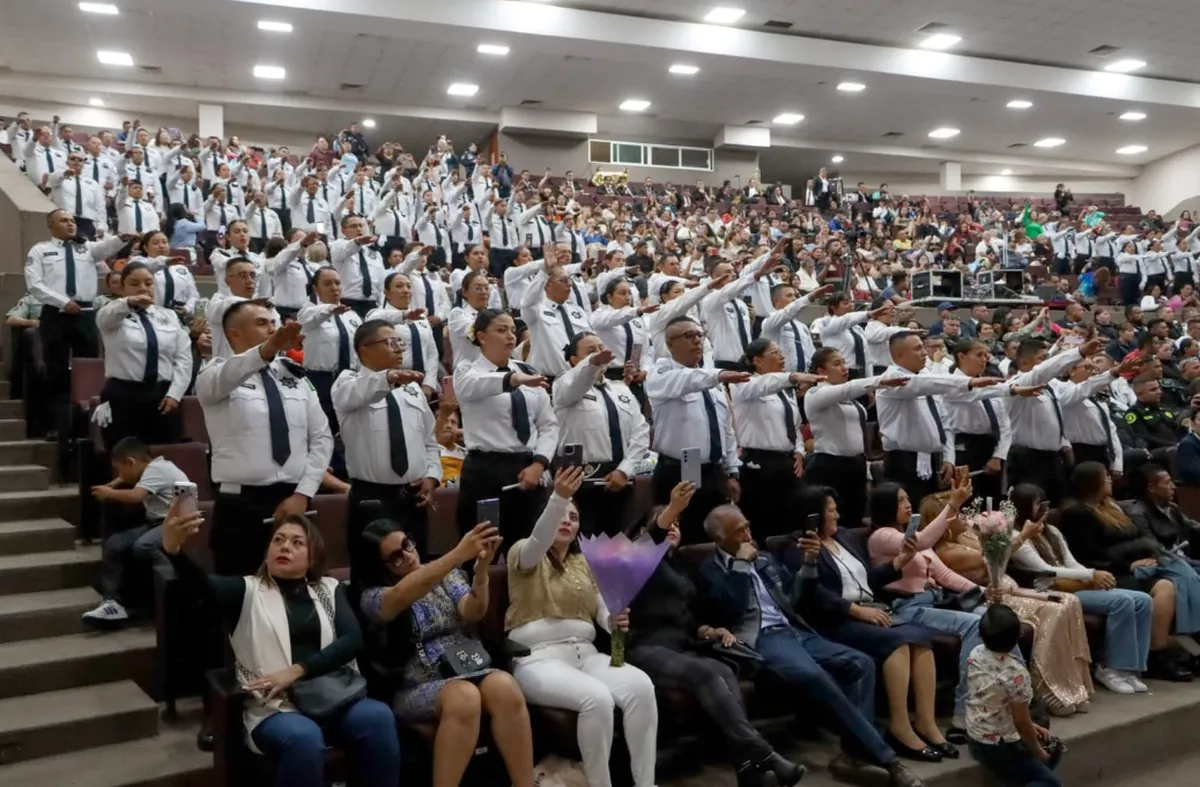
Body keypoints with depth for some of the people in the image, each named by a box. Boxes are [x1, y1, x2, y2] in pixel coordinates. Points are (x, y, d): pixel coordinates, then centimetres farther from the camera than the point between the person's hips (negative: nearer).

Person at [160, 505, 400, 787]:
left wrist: (297, 670, -11)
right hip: (277, 705, -2)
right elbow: (203, 584, -11)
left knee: (378, 717, -29)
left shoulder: (329, 588, 17)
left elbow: (352, 639, 3)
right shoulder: (248, 590, 10)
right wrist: (174, 550, -33)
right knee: (303, 737, -35)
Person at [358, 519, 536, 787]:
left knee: (504, 686, -30)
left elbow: (472, 613, -5)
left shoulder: (445, 574, 11)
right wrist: (459, 553, -37)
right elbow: (402, 595, -26)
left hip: (467, 669, 4)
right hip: (416, 688, -3)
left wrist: (480, 570, -26)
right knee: (464, 696, -36)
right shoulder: (373, 596, -2)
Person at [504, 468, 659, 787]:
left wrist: (615, 621, -12)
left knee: (641, 686, -25)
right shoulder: (524, 553, 4)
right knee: (598, 697, -33)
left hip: (586, 653, 5)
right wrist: (559, 497, -38)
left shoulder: (585, 562, 21)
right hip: (539, 658, -5)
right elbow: (540, 540, -21)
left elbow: (601, 609, 13)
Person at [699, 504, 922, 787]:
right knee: (815, 676, -33)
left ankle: (854, 753, -15)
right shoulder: (711, 569, 3)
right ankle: (884, 758, -24)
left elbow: (795, 599, 21)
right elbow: (732, 608, -15)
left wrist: (809, 564, 6)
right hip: (759, 639, -7)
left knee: (861, 663, -14)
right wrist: (742, 564, -8)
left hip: (794, 631, 7)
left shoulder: (766, 559, 22)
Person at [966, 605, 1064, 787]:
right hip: (999, 747, -8)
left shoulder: (975, 654, -7)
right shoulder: (1016, 673, -28)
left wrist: (1029, 726, 14)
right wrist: (1039, 753, -1)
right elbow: (1021, 721, -19)